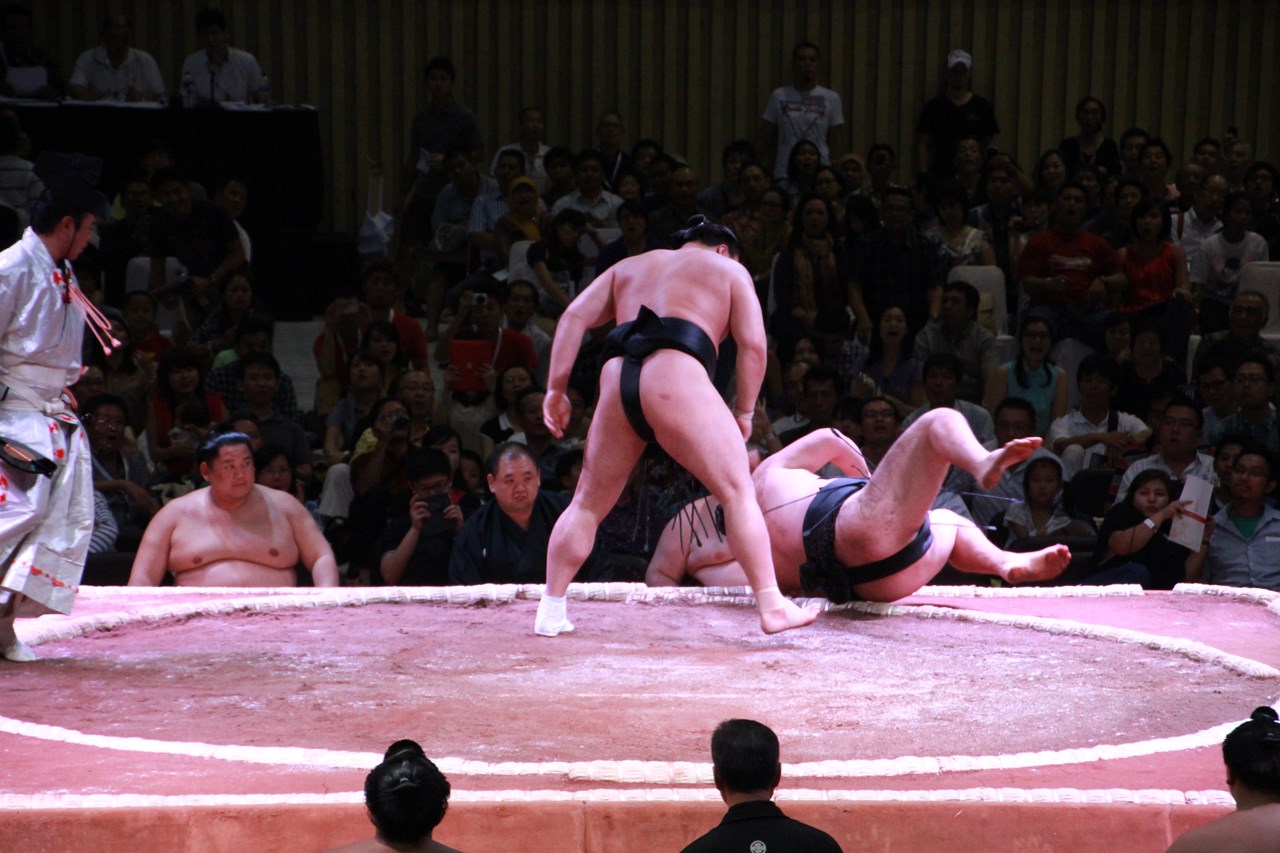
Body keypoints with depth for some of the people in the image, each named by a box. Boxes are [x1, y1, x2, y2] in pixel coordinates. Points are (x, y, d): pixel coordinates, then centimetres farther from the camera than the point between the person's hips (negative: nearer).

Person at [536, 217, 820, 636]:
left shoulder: (630, 267, 33)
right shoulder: (728, 269, 23)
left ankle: (551, 610, 13)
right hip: (675, 378, -4)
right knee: (738, 491, -1)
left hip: (616, 383, 4)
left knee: (588, 503, 16)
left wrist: (556, 389, 17)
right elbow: (753, 343, 9)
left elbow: (574, 317, 21)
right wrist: (744, 413, 14)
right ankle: (771, 605, -9)